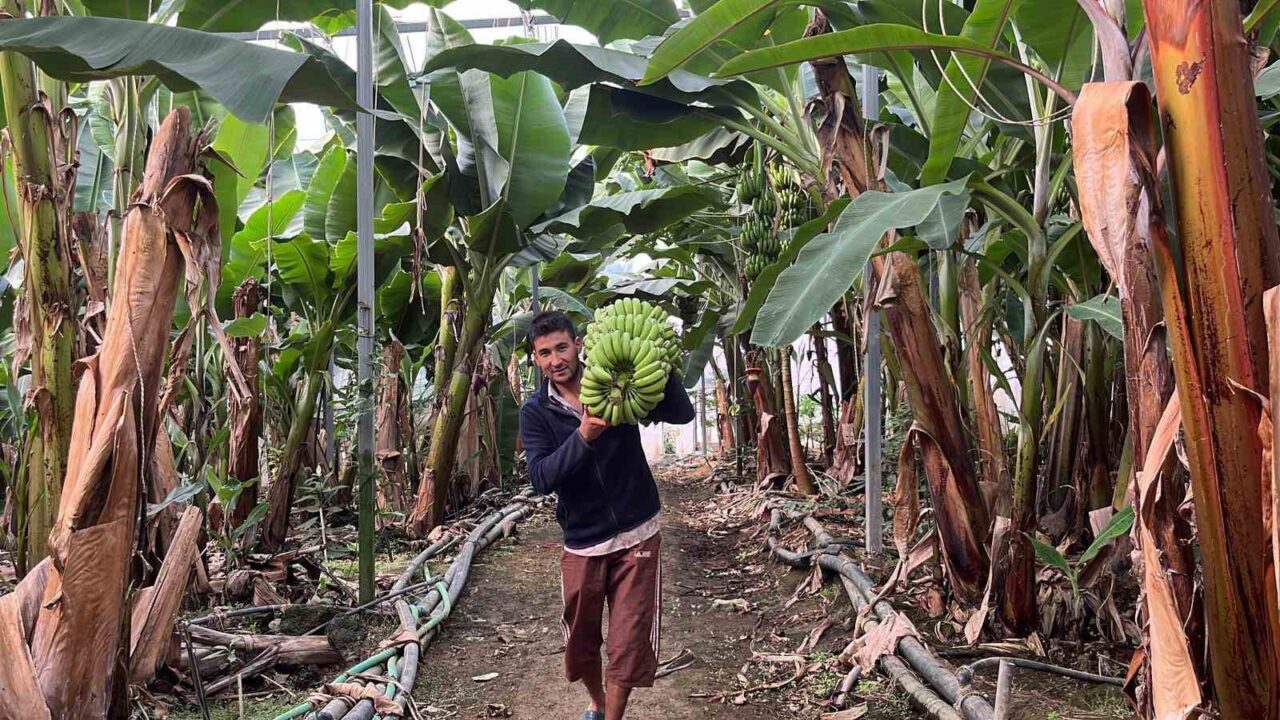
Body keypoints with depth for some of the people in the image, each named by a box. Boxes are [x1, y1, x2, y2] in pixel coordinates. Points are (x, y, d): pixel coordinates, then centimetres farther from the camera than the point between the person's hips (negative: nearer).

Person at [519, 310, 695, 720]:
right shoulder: (536, 412, -5)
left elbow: (683, 413, -12)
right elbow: (541, 479, -18)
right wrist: (583, 437, -34)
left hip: (637, 536, -1)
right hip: (582, 543, 1)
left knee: (629, 642, 0)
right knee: (581, 639, 15)